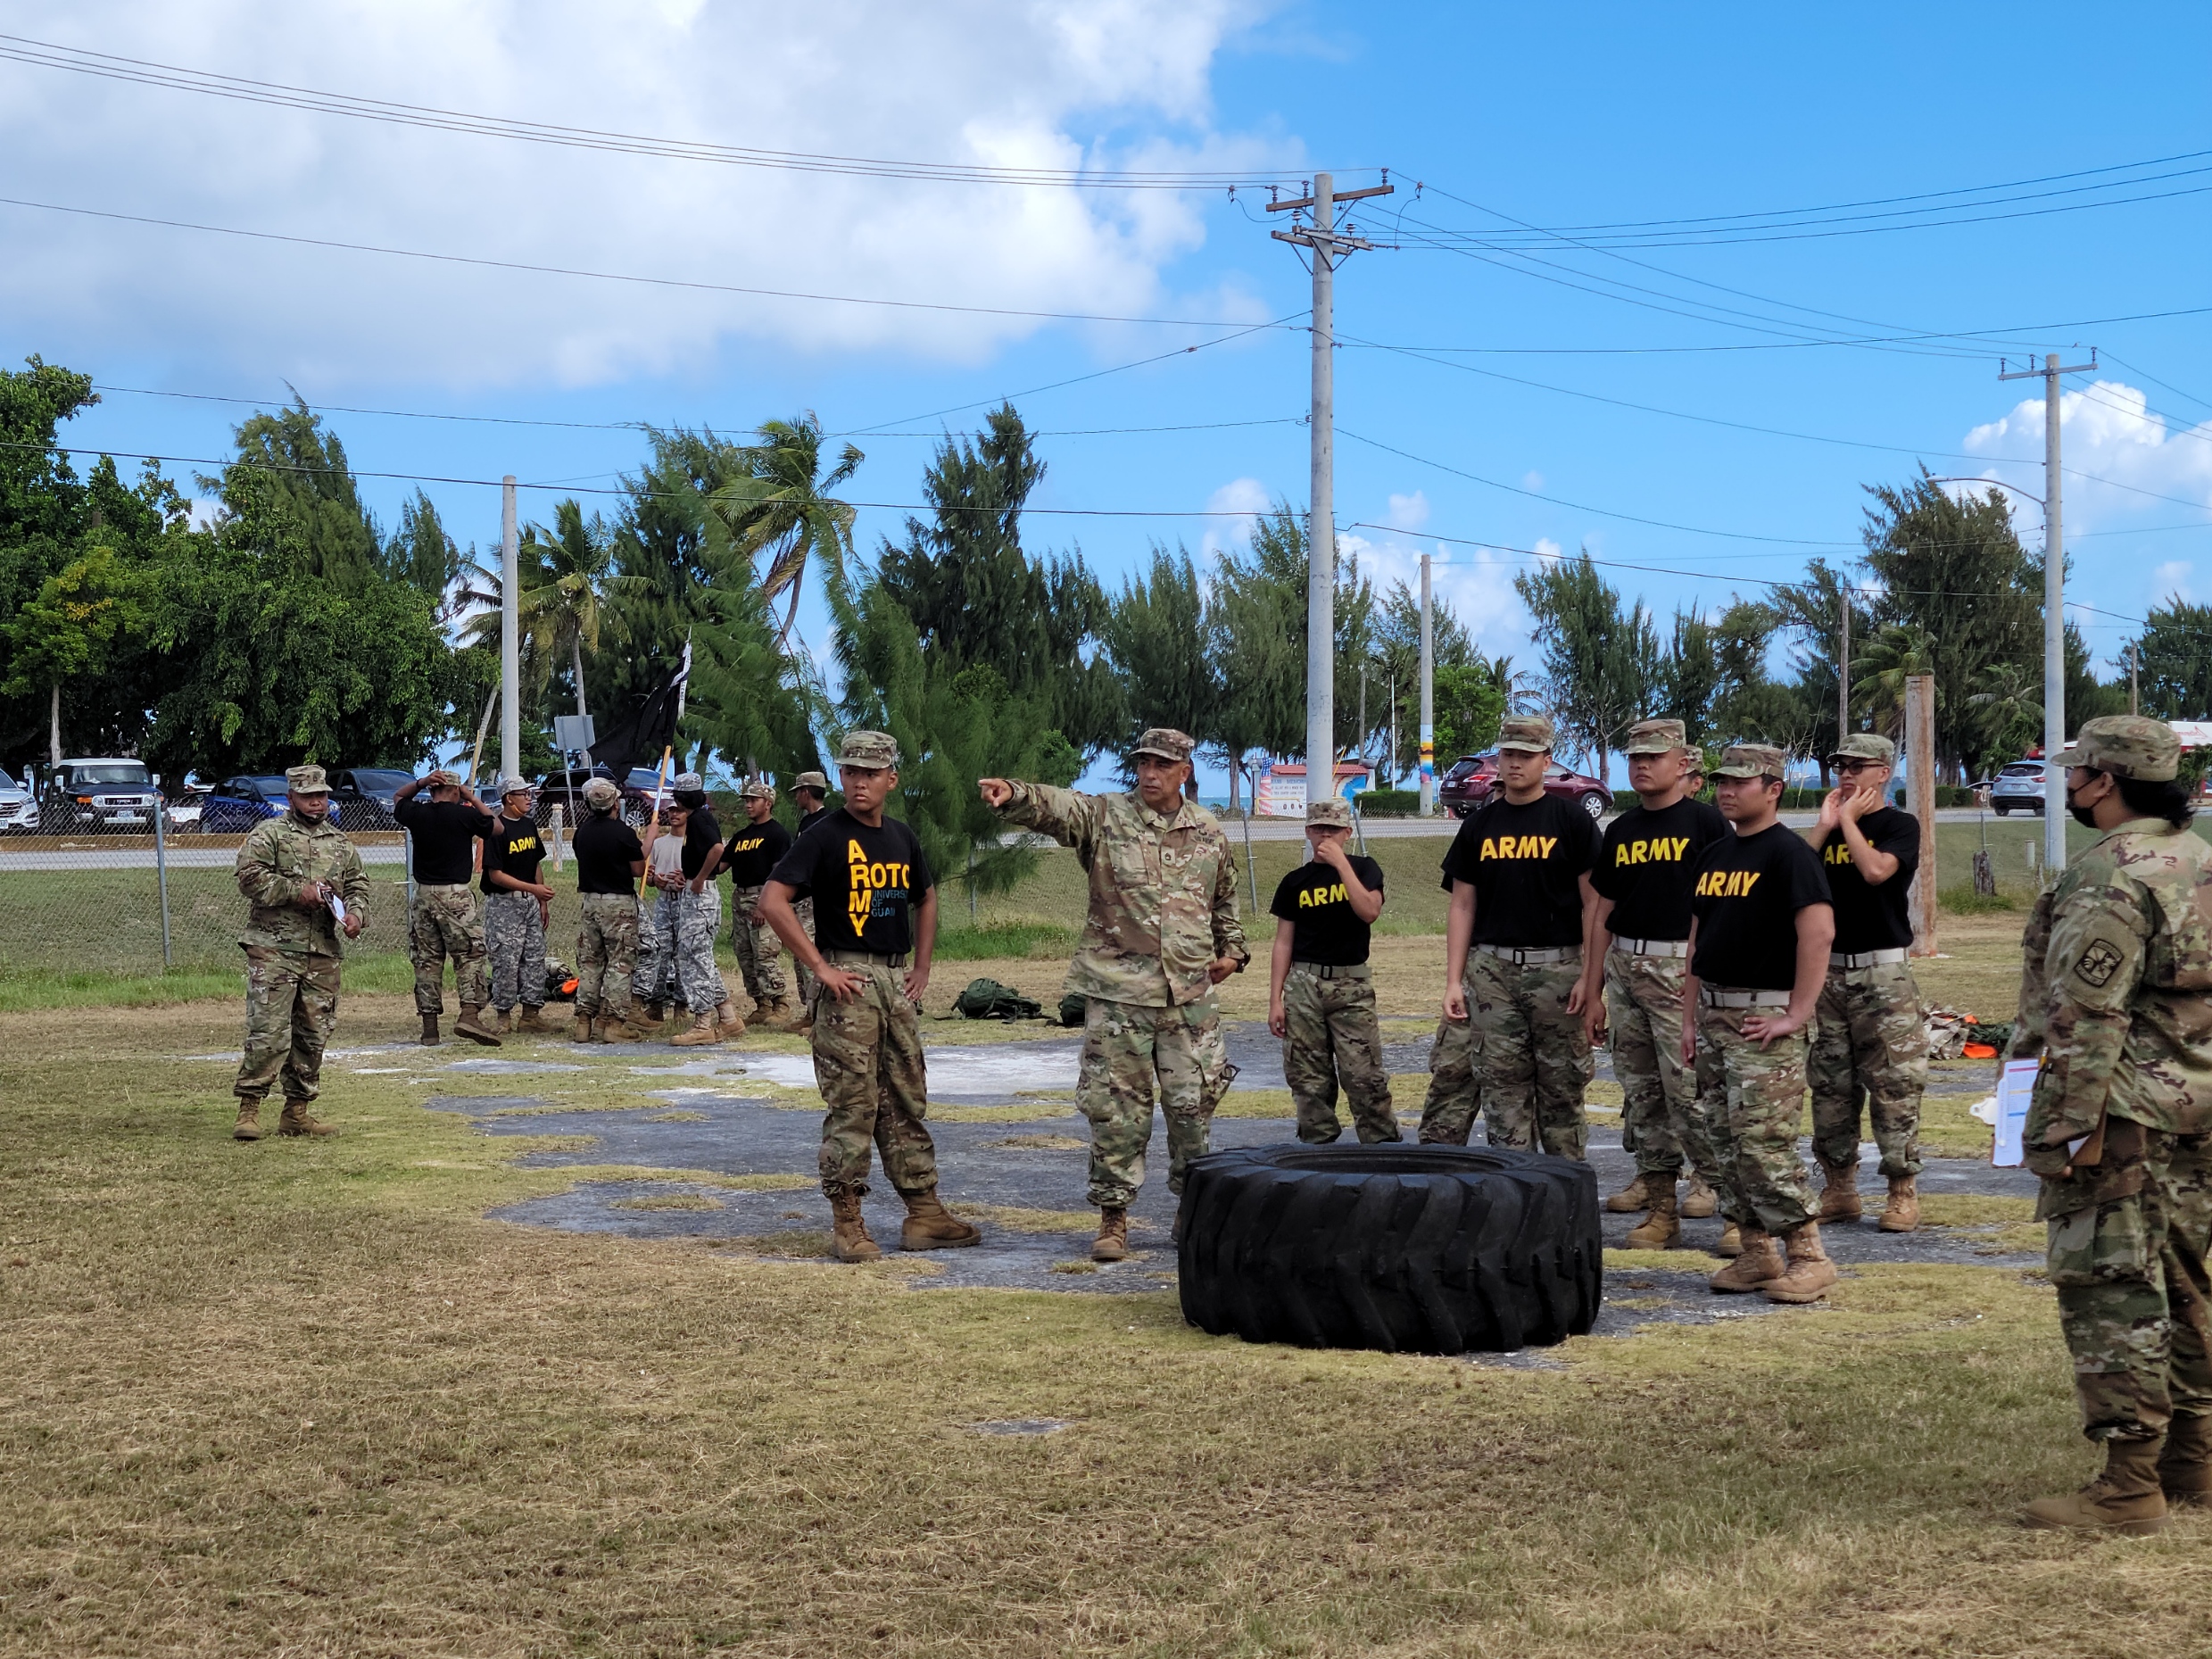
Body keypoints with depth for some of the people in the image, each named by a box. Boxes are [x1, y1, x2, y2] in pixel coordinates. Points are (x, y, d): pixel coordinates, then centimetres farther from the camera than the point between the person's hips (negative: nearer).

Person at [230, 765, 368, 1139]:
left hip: (323, 954, 6)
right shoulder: (267, 834, 1)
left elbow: (357, 885, 21)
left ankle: (297, 1112, 17)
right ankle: (248, 1109, -8)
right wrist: (296, 891, -15)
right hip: (274, 949, -6)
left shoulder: (340, 842, 18)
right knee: (269, 1031, -12)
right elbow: (250, 877, -9)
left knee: (313, 1035, 8)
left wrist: (355, 913, 0)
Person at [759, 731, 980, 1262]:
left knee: (907, 1102, 11)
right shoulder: (825, 835, -8)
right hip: (849, 979, -7)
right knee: (852, 1106, -6)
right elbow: (772, 900, -16)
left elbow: (925, 899, 28)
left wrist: (922, 967, 17)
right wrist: (819, 966, -17)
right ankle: (846, 1225, 0)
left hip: (897, 980, 7)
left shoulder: (902, 838, 12)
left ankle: (924, 1214, 17)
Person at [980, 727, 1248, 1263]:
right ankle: (1113, 1217, 9)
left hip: (1191, 993, 3)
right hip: (1117, 992, -3)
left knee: (1193, 1104, 8)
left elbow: (1225, 899, 25)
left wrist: (1231, 950, 16)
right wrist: (1013, 795, -42)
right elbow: (1053, 805, -23)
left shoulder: (1210, 832, 9)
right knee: (1116, 1108, 0)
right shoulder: (1103, 817, -2)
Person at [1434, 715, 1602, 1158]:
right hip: (1492, 968, 3)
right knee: (1503, 1086, 3)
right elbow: (1463, 906, 12)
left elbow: (1593, 903, -3)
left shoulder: (1572, 821, 0)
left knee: (1562, 1086, 0)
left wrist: (1590, 979, -11)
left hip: (1557, 968, -3)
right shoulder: (1479, 826, 11)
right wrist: (1453, 981, 4)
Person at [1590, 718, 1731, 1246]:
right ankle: (1660, 1204, 15)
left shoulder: (1705, 822, -4)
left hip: (1681, 968, -6)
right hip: (1624, 967, 6)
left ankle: (1715, 1183, -1)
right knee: (1639, 1088, 9)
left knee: (1687, 1087, -10)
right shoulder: (1620, 831, 14)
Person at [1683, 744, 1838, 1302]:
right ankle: (1755, 1254, 16)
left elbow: (1819, 931, -20)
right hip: (1713, 1015, 9)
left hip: (1764, 1017, -8)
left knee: (1763, 1142, -11)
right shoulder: (1714, 855, 15)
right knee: (1726, 1142, 9)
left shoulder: (1788, 853, -10)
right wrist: (1689, 1019, 15)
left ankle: (1809, 1256, -3)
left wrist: (1797, 1015, -21)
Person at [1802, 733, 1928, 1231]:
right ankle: (1838, 1189, 16)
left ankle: (1903, 1190, 1)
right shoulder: (1829, 827, 14)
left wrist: (1848, 820, -9)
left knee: (1894, 1085, -5)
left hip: (1884, 971, -6)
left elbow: (1875, 869, -21)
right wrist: (1826, 823, -3)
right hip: (1829, 970, 6)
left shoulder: (1900, 825, -2)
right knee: (1829, 1084, 7)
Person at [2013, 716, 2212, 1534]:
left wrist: (2069, 1128, -19)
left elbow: (2088, 1018, -22)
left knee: (2110, 1291, -5)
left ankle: (2129, 1485, -4)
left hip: (2122, 1119, -10)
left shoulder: (2106, 881, -18)